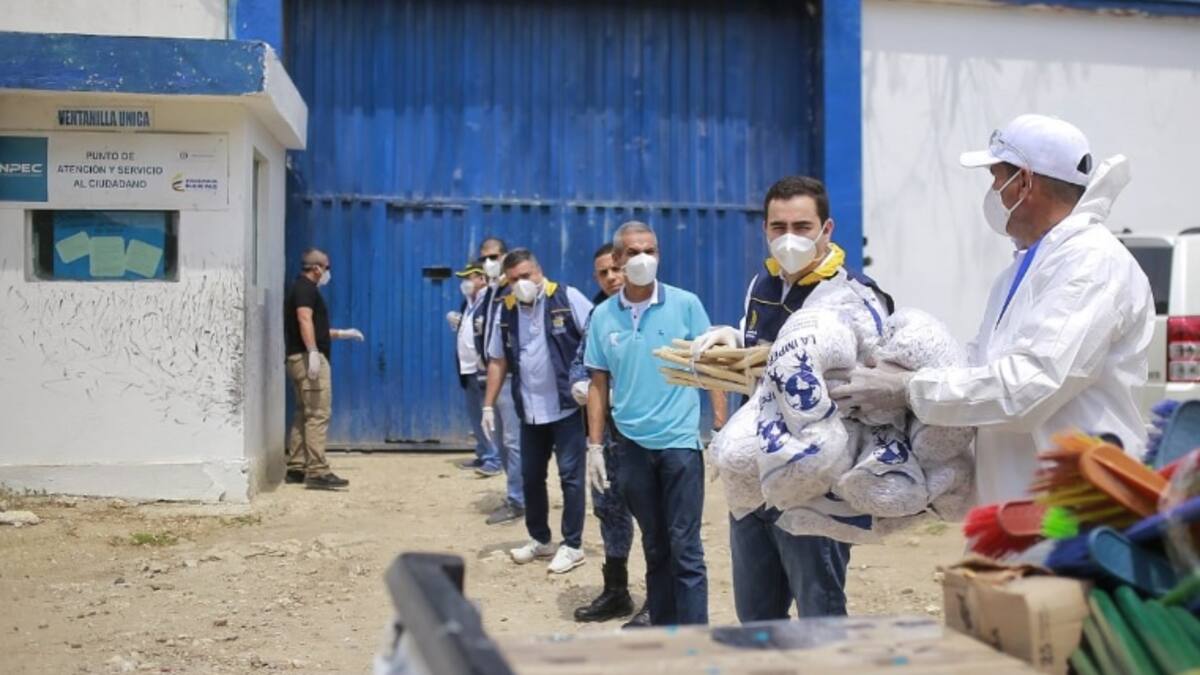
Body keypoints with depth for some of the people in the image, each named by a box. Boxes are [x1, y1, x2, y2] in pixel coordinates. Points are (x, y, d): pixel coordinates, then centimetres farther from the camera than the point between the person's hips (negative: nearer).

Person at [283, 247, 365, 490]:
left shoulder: (301, 288, 23)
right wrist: (313, 352, -31)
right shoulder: (306, 288, -8)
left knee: (303, 415, 14)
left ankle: (295, 468, 17)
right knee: (318, 415, -12)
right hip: (308, 357, -11)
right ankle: (317, 472, -15)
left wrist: (341, 333, 32)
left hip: (300, 358, 11)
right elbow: (304, 319, -23)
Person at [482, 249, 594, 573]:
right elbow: (498, 360, 11)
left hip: (567, 406, -5)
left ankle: (572, 546, 12)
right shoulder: (506, 311, 5)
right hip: (530, 410, 6)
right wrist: (489, 405, 9)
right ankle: (539, 539, 30)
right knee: (531, 476, 14)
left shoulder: (567, 298, -11)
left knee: (571, 476, 1)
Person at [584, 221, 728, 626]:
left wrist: (722, 430, -7)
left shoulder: (685, 304, -3)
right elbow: (598, 385, 8)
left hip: (680, 441, -3)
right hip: (632, 445, 3)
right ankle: (661, 632, 26)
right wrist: (595, 446, 4)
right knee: (654, 547, 14)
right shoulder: (602, 316, 3)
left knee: (685, 548, -1)